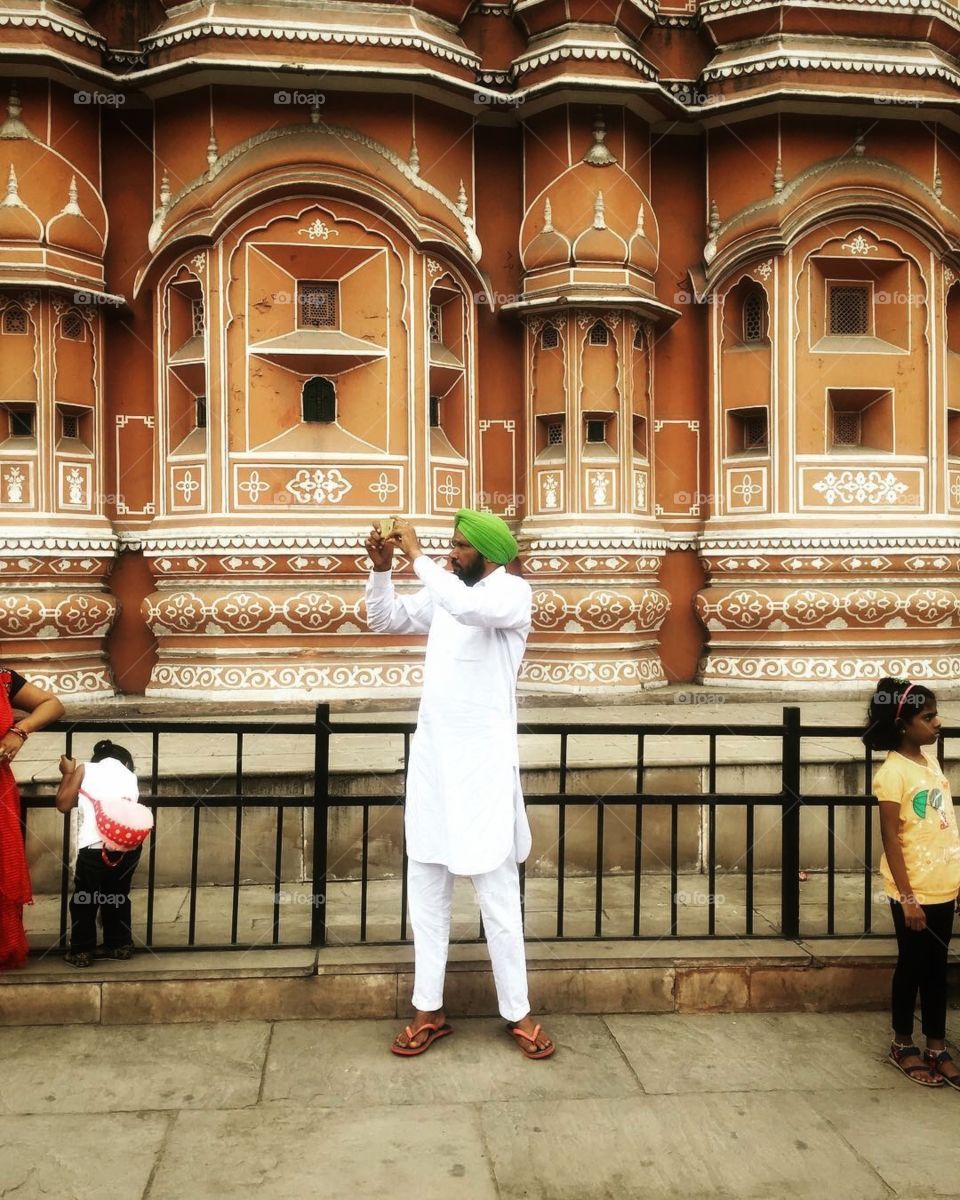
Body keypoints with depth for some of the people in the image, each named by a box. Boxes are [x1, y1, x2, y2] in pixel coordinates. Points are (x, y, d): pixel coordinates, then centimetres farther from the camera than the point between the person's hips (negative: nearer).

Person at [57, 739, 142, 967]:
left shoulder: (85, 769, 12)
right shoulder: (130, 775, 21)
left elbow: (63, 804, 11)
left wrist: (68, 773, 23)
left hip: (95, 847, -4)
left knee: (83, 901, 14)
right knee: (118, 897, 23)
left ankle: (81, 951, 18)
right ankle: (119, 945, 31)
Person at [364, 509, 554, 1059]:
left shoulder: (513, 592, -9)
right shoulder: (444, 593, 11)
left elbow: (466, 606, -30)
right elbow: (385, 620, 17)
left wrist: (417, 553, -22)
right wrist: (382, 569, 0)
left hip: (483, 762, -7)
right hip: (432, 757, 7)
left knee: (498, 894, 1)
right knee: (426, 889, 11)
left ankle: (518, 1012, 15)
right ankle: (430, 1010, 22)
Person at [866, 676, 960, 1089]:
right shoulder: (893, 772, -18)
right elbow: (891, 839, -17)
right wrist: (907, 898, -18)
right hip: (914, 892, -7)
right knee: (912, 967, 8)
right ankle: (902, 1047, 24)